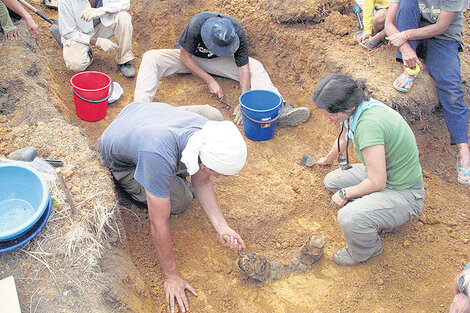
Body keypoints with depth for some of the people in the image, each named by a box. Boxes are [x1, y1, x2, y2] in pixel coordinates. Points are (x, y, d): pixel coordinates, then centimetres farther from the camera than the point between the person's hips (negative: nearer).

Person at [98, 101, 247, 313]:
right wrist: (171, 277, -23)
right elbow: (159, 223, -35)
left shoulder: (207, 129, -26)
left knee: (213, 114, -4)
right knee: (180, 201, -14)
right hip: (119, 161, -5)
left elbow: (202, 184, -9)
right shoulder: (159, 157, -46)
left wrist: (222, 228, -18)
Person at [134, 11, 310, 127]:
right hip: (188, 57, -1)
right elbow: (185, 57, -24)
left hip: (215, 61, 2)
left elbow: (243, 67, -25)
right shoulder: (196, 24, -36)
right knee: (151, 58, -30)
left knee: (255, 66, -20)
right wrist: (209, 81, -28)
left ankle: (280, 110, -34)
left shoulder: (237, 32, -28)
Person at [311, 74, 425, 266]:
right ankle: (379, 219, 20)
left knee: (349, 219, -30)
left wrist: (346, 193, -13)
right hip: (384, 173, 10)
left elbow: (377, 182, -30)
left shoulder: (369, 123, -34)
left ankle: (366, 250, 5)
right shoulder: (357, 107, -5)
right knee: (332, 181, 14)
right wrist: (327, 160, 38)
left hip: (404, 195, -10)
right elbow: (343, 140, 19)